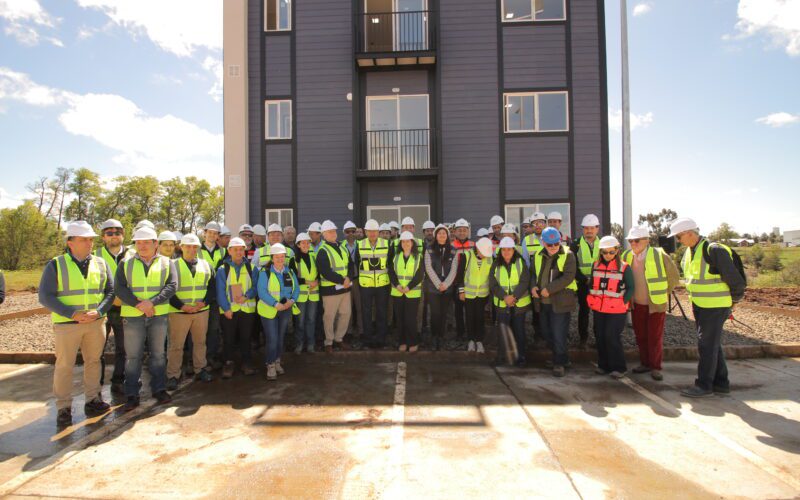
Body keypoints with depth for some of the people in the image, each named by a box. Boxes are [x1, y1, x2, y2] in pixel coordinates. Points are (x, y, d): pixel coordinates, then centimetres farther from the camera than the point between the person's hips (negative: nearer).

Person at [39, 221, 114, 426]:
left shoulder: (100, 264, 6)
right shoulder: (56, 265, -2)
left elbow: (110, 291, 5)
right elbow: (45, 296, -6)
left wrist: (99, 311, -11)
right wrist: (72, 314, -16)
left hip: (96, 323, 3)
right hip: (66, 324, -3)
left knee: (93, 361, 11)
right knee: (64, 366, 4)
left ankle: (92, 401, 24)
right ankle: (63, 408, 16)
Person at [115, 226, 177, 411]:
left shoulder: (166, 263, 5)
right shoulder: (126, 264, 7)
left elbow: (172, 285, -5)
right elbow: (119, 288, -2)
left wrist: (152, 302, -18)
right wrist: (138, 304, -15)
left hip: (159, 314, 0)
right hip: (132, 315, 0)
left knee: (158, 353, 9)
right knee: (132, 356, 4)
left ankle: (159, 389, 21)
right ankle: (132, 395, 15)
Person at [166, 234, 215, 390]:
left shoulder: (205, 265, 8)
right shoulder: (173, 265, -2)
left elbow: (212, 286, 8)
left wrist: (204, 302, -9)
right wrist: (181, 306, -15)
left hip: (201, 311, 3)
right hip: (179, 312, -3)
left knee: (200, 342, 13)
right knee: (176, 345, 3)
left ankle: (200, 369, 27)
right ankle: (172, 376, 15)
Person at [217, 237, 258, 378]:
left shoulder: (251, 267, 4)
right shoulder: (222, 269, 1)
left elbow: (256, 286, 1)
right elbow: (220, 291, -4)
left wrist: (246, 296, -17)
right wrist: (226, 308, -13)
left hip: (247, 309, 1)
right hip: (228, 310, -1)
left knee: (246, 338, 11)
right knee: (228, 339, 8)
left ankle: (246, 363, 24)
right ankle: (228, 364, 22)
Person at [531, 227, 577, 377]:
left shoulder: (568, 255, -8)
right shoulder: (538, 256, 8)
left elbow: (568, 276, -18)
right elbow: (532, 273, 16)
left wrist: (549, 289, -21)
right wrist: (533, 286, -5)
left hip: (559, 302, -6)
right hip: (542, 302, 6)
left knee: (558, 335, -4)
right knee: (547, 333, 16)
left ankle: (559, 362, 13)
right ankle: (561, 358, 36)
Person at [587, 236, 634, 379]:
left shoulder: (624, 267, -5)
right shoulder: (596, 265, 7)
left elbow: (631, 287, 0)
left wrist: (623, 302, -9)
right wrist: (591, 300, 6)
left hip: (616, 310, -4)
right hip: (598, 309, 5)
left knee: (612, 337, -5)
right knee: (600, 337, 9)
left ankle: (619, 367, 11)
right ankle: (604, 365, 23)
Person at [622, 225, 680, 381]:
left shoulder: (660, 255, -15)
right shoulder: (626, 256, -3)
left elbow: (674, 276, -2)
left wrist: (663, 293, 3)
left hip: (656, 304, -4)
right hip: (637, 304, 4)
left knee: (655, 337, 2)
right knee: (640, 336, 11)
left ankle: (655, 367, 15)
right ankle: (645, 363, 26)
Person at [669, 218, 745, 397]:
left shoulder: (714, 251, -20)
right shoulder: (689, 253, 7)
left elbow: (736, 280, -17)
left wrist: (734, 299, -4)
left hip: (715, 307, -9)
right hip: (699, 306, 9)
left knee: (707, 345, -2)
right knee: (713, 345, 16)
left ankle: (704, 385, 8)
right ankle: (721, 383, 27)